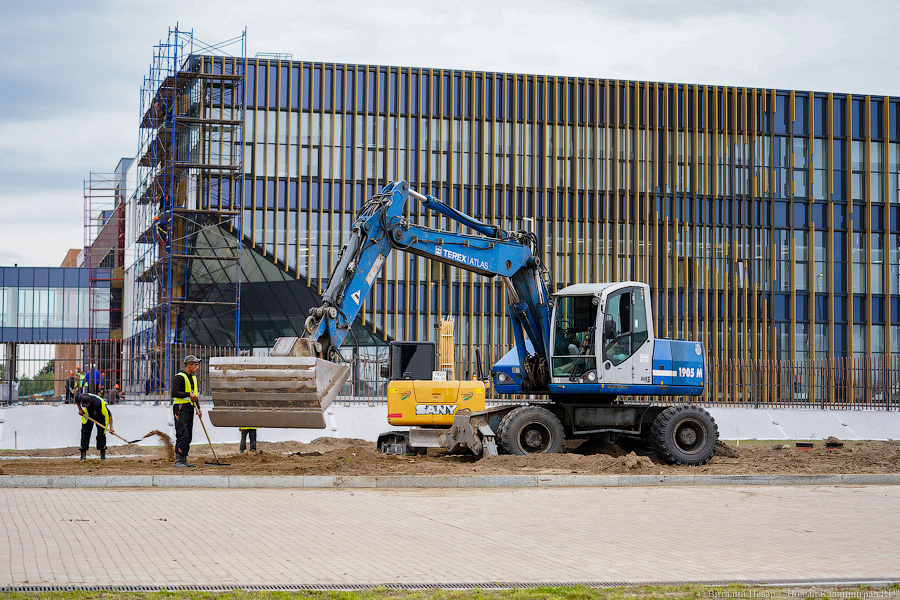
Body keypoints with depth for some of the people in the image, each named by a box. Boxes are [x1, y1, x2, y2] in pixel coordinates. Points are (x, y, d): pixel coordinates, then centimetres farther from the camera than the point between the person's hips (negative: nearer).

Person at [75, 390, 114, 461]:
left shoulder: (100, 403, -41)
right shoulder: (81, 397, -31)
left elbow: (109, 415, -35)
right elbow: (76, 399, -4)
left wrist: (111, 427, -42)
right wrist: (80, 409, -11)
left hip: (100, 415, -3)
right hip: (88, 415, 3)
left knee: (101, 434, -9)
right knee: (85, 433, -1)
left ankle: (103, 455, -1)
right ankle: (83, 454, 3)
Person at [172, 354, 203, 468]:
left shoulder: (193, 377, 18)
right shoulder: (179, 377, -10)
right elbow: (174, 392, -19)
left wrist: (198, 408, 14)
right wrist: (189, 394, -22)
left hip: (190, 408, 9)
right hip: (181, 408, -9)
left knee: (188, 436, 8)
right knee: (182, 435, -14)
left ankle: (184, 460, 12)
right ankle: (177, 461, -14)